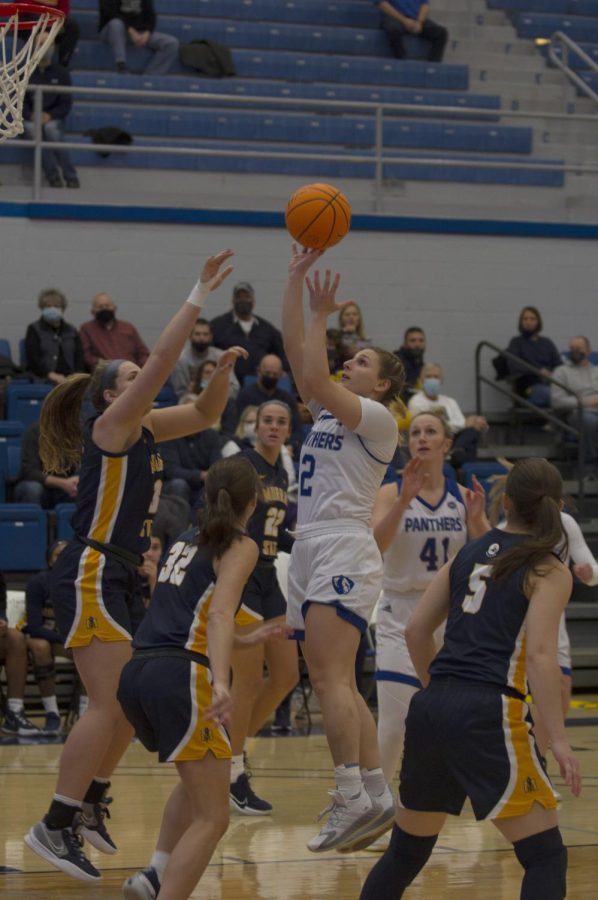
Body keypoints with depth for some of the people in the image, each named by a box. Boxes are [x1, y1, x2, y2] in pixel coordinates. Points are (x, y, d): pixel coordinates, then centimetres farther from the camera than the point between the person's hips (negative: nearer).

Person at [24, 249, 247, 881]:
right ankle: (55, 826, -14)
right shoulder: (111, 425, -9)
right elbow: (161, 363, -19)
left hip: (119, 580, 9)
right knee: (111, 704, -14)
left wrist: (223, 368, 0)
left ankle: (88, 802, 27)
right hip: (89, 575, -9)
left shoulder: (144, 430, 14)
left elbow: (204, 414, 20)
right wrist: (198, 297, -19)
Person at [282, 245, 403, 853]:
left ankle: (353, 797, -26)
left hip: (344, 551, -9)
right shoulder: (327, 410, 21)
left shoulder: (376, 417, -2)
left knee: (329, 677, -20)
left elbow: (314, 381, -16)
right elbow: (295, 349, 17)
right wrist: (296, 277, 12)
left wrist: (320, 315, -8)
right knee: (335, 686, 6)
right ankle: (377, 797, 7)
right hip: (310, 550, 9)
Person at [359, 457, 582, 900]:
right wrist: (558, 740, -17)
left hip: (431, 709, 6)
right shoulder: (549, 571, -1)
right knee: (546, 858, -1)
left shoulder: (470, 552, 16)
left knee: (406, 851, 20)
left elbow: (416, 630, 17)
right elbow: (540, 654, -15)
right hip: (489, 714, -6)